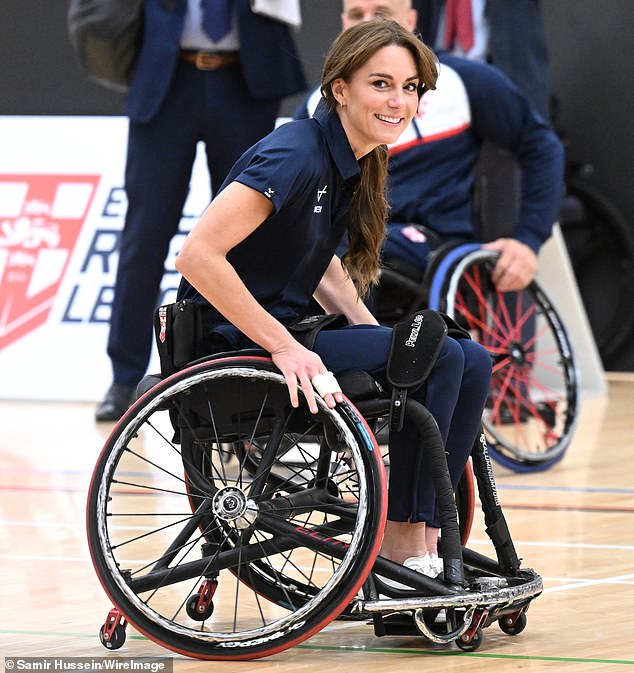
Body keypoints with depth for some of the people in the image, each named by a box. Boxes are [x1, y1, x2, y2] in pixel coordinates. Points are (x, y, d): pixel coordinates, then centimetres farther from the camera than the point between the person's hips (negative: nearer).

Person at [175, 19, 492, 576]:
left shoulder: (355, 163, 8)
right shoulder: (296, 155, -20)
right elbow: (197, 255, -27)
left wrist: (374, 334, 7)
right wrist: (284, 348, -26)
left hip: (289, 336, 9)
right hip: (236, 349, -9)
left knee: (472, 363, -1)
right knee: (438, 356, -19)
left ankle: (418, 540, 0)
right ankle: (401, 539, -10)